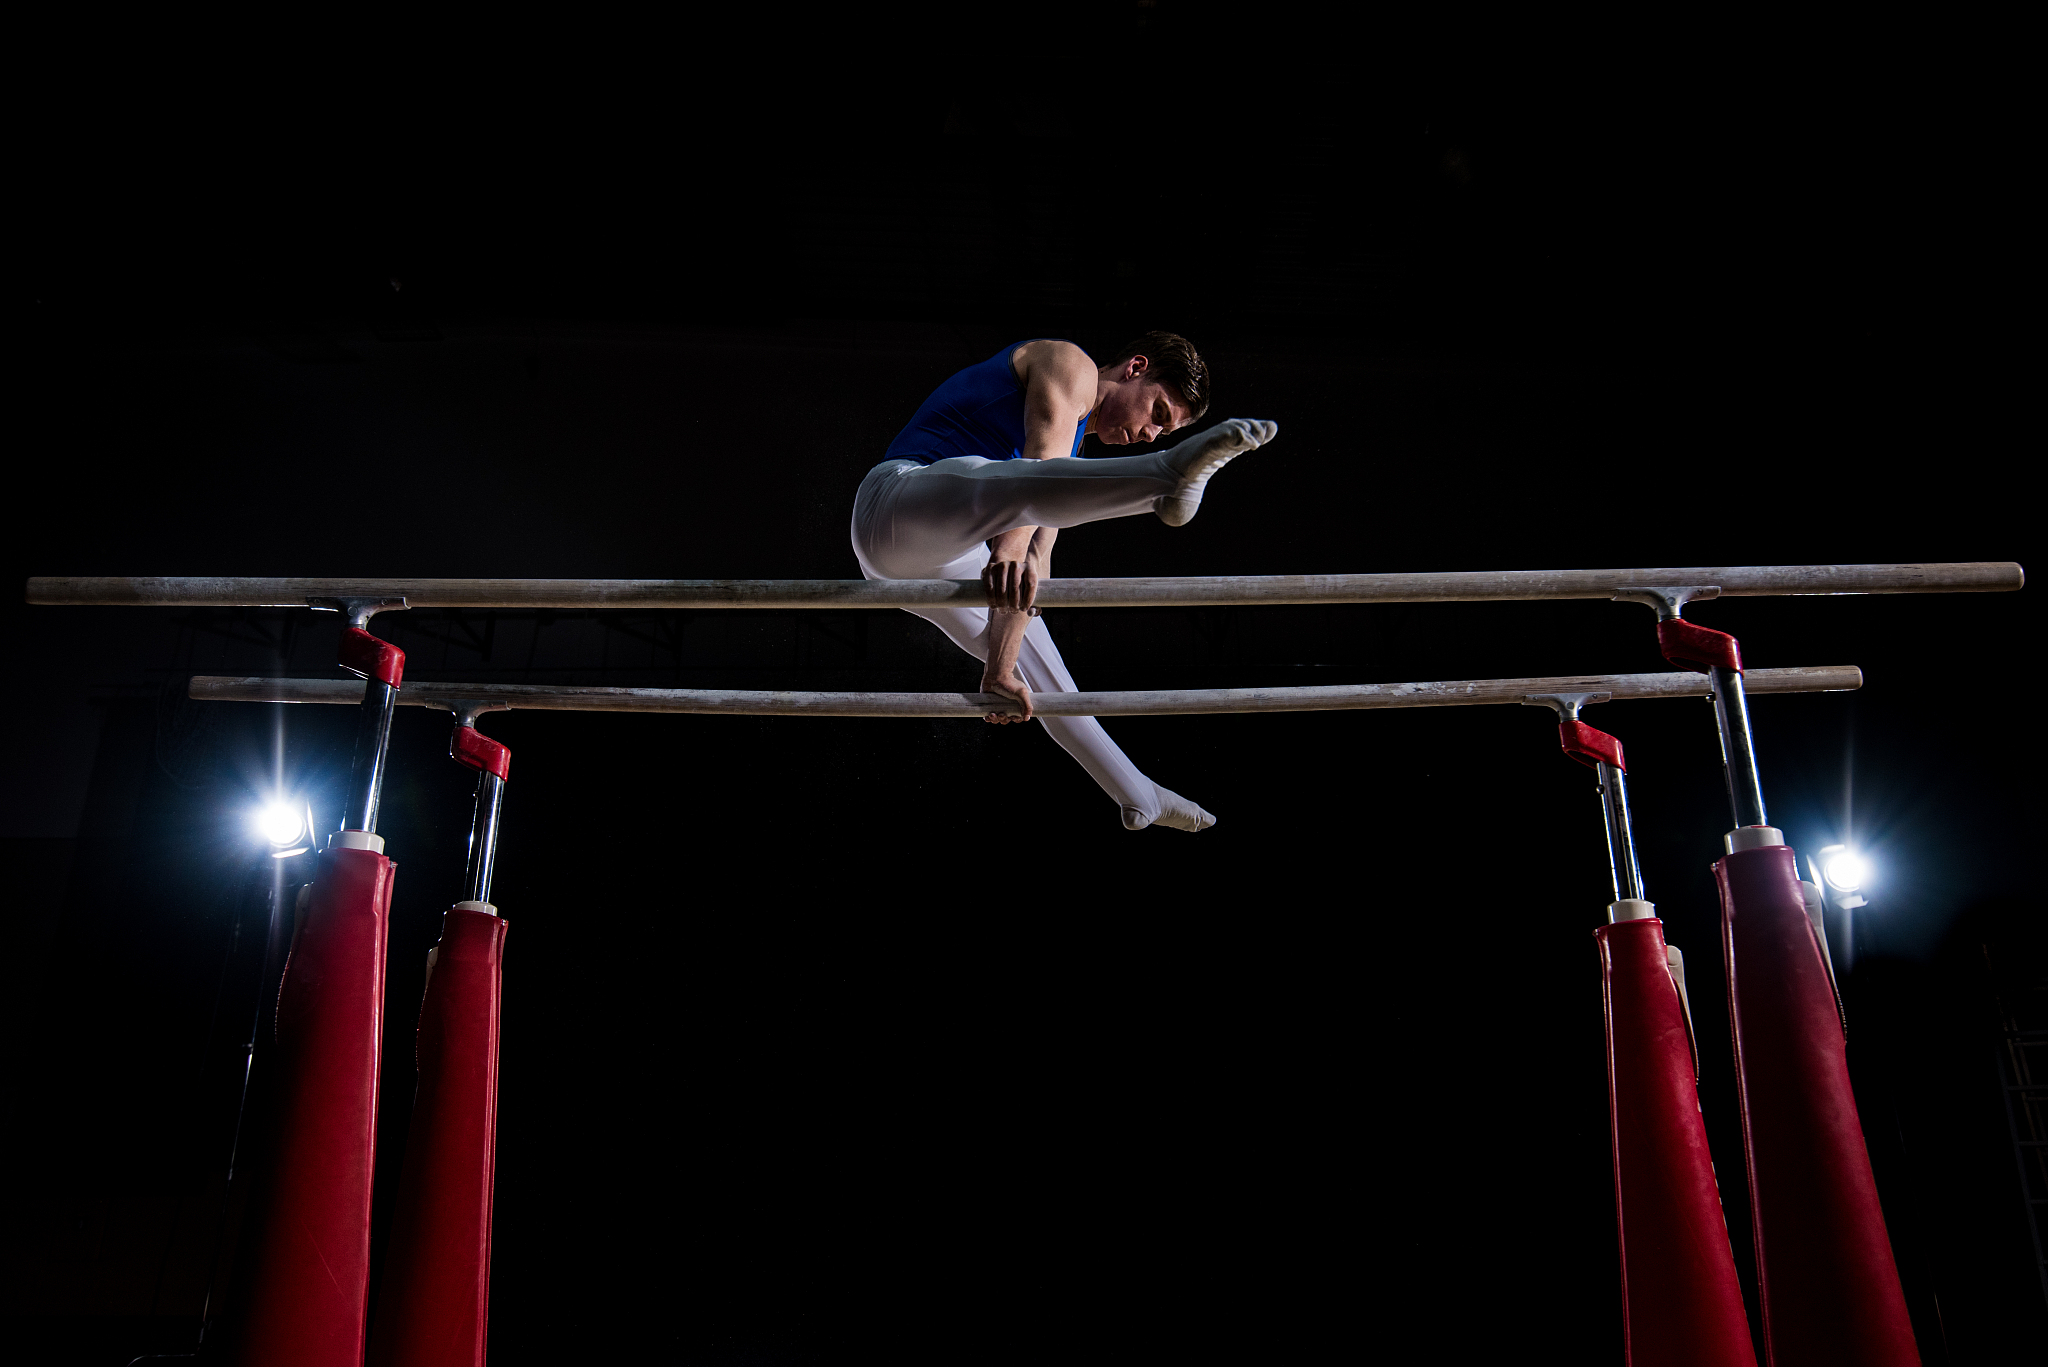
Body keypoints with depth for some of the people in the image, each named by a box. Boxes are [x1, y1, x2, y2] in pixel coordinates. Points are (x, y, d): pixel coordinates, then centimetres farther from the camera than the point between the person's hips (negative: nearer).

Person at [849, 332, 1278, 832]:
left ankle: (1137, 795, 33)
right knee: (1026, 483, -36)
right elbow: (1038, 461, -21)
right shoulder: (1070, 365, 1)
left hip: (935, 559, 10)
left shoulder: (1072, 444, 27)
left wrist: (1001, 669, 12)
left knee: (1037, 662, 19)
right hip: (899, 497, -10)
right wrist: (1010, 549, -38)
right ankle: (1172, 475, -66)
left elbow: (1035, 564, 19)